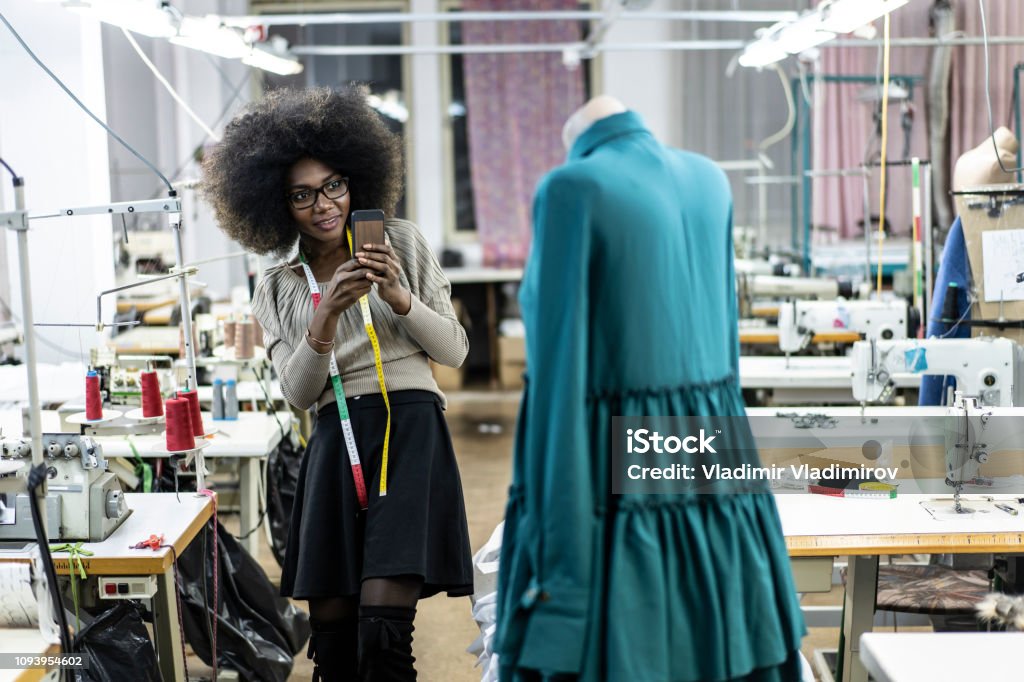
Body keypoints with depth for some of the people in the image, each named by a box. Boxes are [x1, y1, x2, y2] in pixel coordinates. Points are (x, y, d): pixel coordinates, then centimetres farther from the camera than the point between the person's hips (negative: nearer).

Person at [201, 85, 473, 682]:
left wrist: (399, 297, -12)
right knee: (330, 628, 4)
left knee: (383, 627, -15)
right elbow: (299, 393, 2)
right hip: (335, 444, 3)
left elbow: (455, 351, 5)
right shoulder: (278, 291, 13)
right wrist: (325, 320, -15)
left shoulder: (404, 243, 6)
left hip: (409, 429, -3)